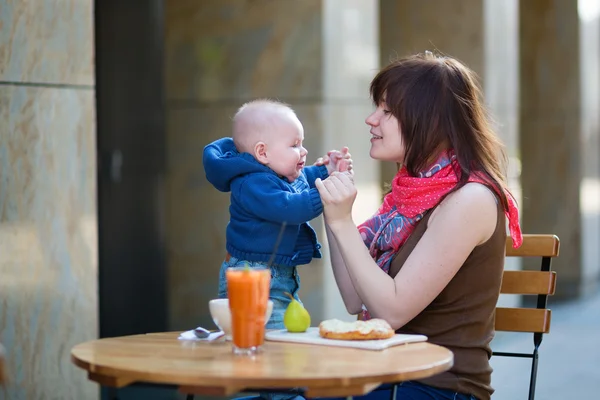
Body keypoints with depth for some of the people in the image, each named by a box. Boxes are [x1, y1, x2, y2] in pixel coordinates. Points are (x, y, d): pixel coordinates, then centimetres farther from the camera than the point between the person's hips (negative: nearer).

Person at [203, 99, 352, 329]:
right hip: (253, 280, -11)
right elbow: (290, 208, -36)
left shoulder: (288, 175, 8)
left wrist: (327, 170, 12)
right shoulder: (252, 185, -24)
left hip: (283, 276, 11)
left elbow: (304, 179, 31)